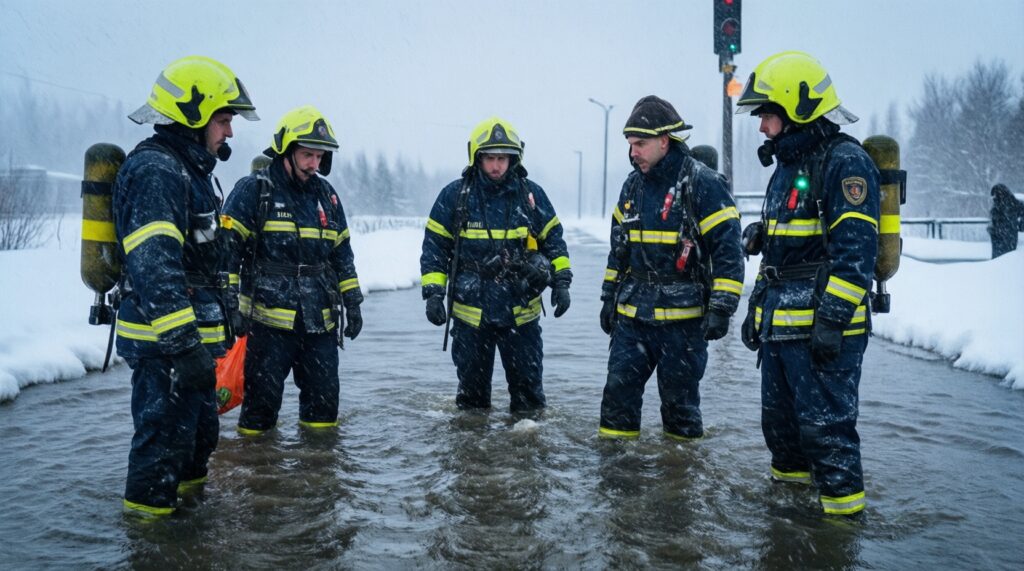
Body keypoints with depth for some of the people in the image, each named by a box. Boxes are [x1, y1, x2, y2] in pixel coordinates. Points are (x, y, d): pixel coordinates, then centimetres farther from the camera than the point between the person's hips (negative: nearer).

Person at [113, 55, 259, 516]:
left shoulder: (186, 168, 16)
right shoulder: (155, 171, -19)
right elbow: (153, 266, -29)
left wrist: (216, 324, 28)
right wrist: (184, 345, -32)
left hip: (190, 336, 11)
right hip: (163, 343, -11)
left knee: (201, 431, 23)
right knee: (165, 436, 0)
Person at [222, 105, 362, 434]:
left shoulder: (326, 196, 13)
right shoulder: (253, 191, -5)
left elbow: (342, 253, 19)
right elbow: (227, 250, -8)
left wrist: (352, 303, 16)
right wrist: (231, 304, -15)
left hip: (321, 323, 5)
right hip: (270, 322, -5)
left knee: (324, 403, 13)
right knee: (263, 398, 3)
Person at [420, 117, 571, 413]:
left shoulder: (531, 194, 0)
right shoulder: (454, 196, -4)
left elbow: (553, 239, 9)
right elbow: (434, 245, 1)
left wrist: (561, 282, 0)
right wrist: (433, 293, -6)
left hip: (521, 312, 1)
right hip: (471, 311, 0)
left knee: (528, 384, 11)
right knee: (471, 384, 14)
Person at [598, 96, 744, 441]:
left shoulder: (703, 184, -12)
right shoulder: (633, 185, 9)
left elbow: (728, 251, -13)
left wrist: (721, 310, -16)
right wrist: (609, 297, 17)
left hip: (683, 318, -5)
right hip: (632, 313, 6)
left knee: (679, 396, 7)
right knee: (619, 387, 5)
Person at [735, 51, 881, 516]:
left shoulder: (845, 162, -12)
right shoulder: (788, 166, 17)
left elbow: (855, 251, -19)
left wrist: (833, 318, -23)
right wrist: (757, 309, 21)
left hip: (823, 325, -9)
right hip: (780, 322, 10)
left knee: (825, 419, -3)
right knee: (779, 416, 19)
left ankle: (843, 503, 11)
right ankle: (792, 477, 37)